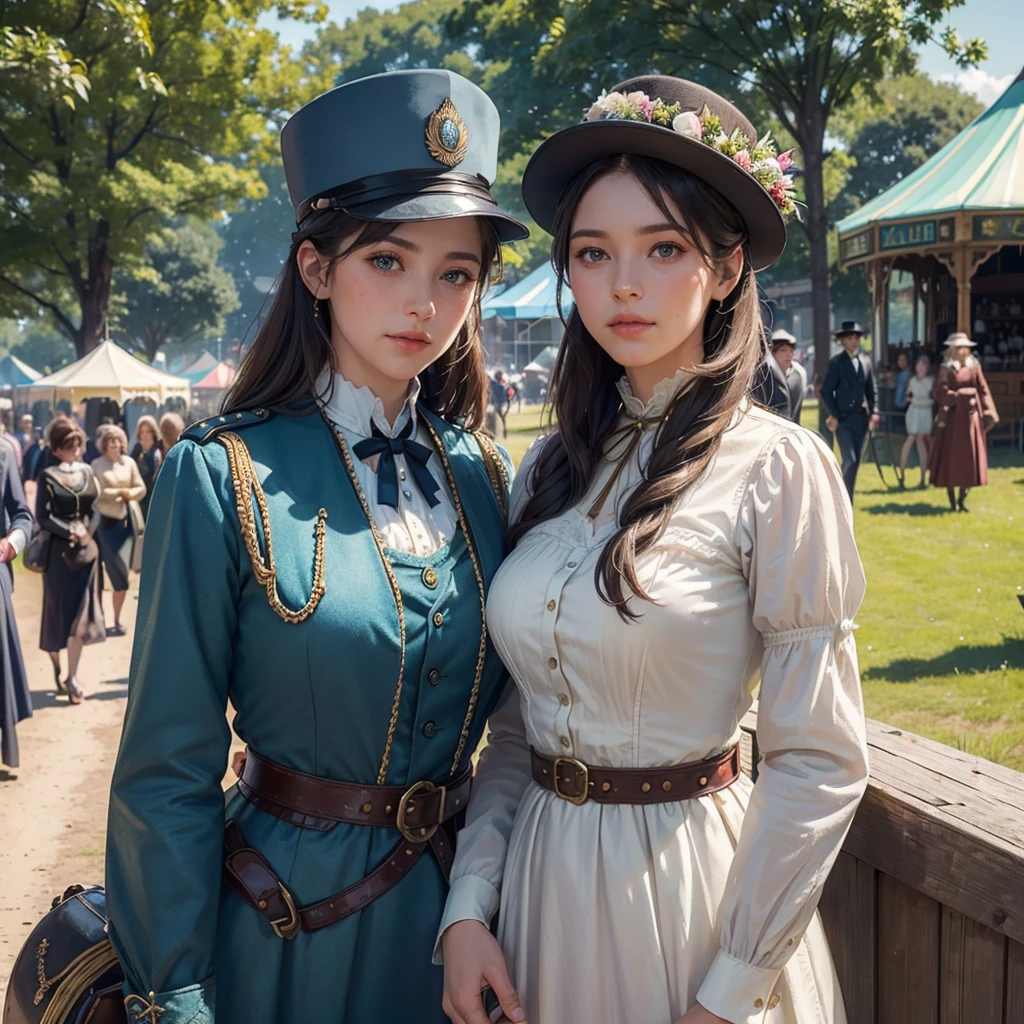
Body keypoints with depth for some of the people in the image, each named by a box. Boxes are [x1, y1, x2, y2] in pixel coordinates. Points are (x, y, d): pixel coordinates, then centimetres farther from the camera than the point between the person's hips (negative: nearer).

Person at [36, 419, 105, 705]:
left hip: (85, 550, 3)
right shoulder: (48, 477, -5)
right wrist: (71, 532, -15)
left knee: (81, 615, -1)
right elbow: (43, 518, -8)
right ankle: (55, 661, 26)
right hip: (59, 552, -3)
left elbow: (95, 510, 10)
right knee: (59, 609, 5)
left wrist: (86, 533, -6)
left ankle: (72, 676, 3)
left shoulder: (86, 472, 8)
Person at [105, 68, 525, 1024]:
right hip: (293, 918, -4)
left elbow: (511, 714, 8)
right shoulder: (223, 476, -15)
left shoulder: (482, 473, -1)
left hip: (461, 908, 5)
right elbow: (168, 773, -12)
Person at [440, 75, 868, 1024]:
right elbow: (516, 724, 6)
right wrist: (469, 906, -2)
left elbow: (818, 764, -14)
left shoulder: (779, 468, -14)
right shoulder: (549, 468, 2)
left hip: (692, 880, -5)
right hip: (544, 872, 5)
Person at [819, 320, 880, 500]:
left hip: (861, 418, 5)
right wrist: (833, 415, -10)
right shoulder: (836, 362, -2)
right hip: (843, 418, -5)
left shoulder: (866, 361, 11)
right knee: (850, 460, -14)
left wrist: (874, 412, 1)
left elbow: (871, 391, 14)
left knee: (856, 462, 7)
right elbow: (826, 392, -3)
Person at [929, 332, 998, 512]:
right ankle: (952, 502, 10)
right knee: (951, 456, 0)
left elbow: (983, 389, 4)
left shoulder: (974, 366, 7)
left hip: (971, 416, 4)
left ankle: (962, 499, 16)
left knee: (971, 458, 4)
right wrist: (959, 396, -20)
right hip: (953, 416, -3)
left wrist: (988, 412, -3)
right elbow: (941, 393, -11)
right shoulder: (946, 369, -2)